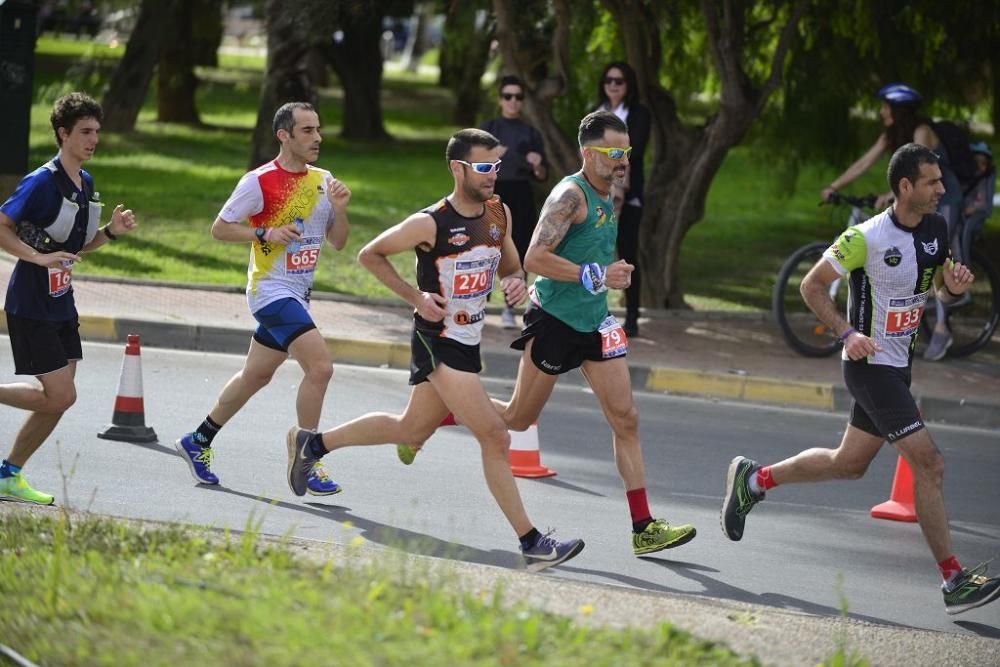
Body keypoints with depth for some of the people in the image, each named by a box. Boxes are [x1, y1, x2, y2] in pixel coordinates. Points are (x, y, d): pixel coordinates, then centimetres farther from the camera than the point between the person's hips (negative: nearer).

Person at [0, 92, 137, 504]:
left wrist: (111, 231, 3)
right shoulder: (43, 181, -16)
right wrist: (40, 257, -26)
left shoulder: (86, 183, 11)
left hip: (61, 305, 9)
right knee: (60, 396, -12)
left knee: (58, 400, 6)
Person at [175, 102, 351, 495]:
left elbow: (338, 242, 11)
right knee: (320, 367, -19)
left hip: (298, 294, 8)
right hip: (271, 290, -8)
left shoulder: (323, 181, 7)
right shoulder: (260, 182, -12)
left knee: (255, 375, 16)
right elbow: (220, 228, -6)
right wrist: (267, 233, -20)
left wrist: (339, 209, -8)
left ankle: (198, 443, 33)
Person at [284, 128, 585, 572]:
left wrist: (516, 282, -7)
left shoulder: (499, 214, 2)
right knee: (495, 437, -14)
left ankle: (312, 443, 39)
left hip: (467, 343, 8)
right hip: (437, 342, -8)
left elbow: (511, 266, 17)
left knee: (411, 430, 22)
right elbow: (369, 255, -6)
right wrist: (415, 297, -13)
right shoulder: (430, 224, -17)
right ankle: (532, 544, -12)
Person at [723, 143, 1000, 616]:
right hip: (871, 363, -9)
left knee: (849, 463, 19)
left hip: (898, 365, 9)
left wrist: (954, 287, -7)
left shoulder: (936, 229, 3)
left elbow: (940, 291, 17)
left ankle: (754, 479, 38)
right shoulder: (867, 238, -19)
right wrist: (847, 332, -21)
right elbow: (812, 284, -9)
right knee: (928, 464, -13)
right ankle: (954, 581, -10)